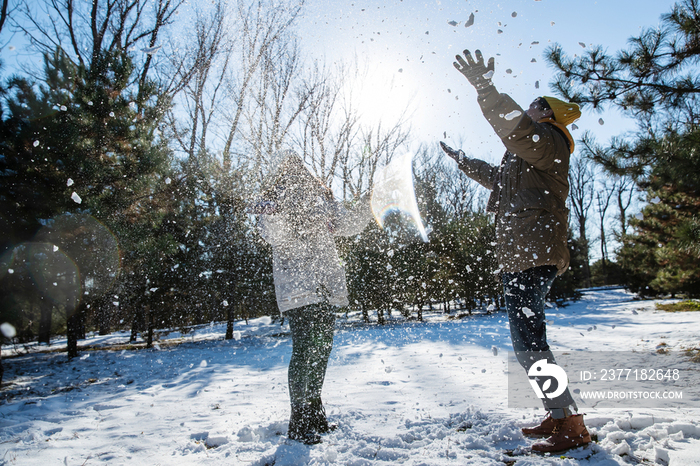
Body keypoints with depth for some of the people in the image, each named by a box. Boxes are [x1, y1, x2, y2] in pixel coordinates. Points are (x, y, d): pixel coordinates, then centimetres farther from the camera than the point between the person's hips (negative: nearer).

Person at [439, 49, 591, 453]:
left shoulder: (549, 141, -2)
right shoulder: (532, 153, 29)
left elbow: (517, 128, -25)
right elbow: (500, 179, 44)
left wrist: (485, 89, -28)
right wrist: (464, 161, 49)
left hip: (533, 253, -11)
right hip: (522, 254, 11)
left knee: (529, 340, -12)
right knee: (527, 338, 13)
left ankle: (572, 426, -3)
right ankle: (557, 416, 22)